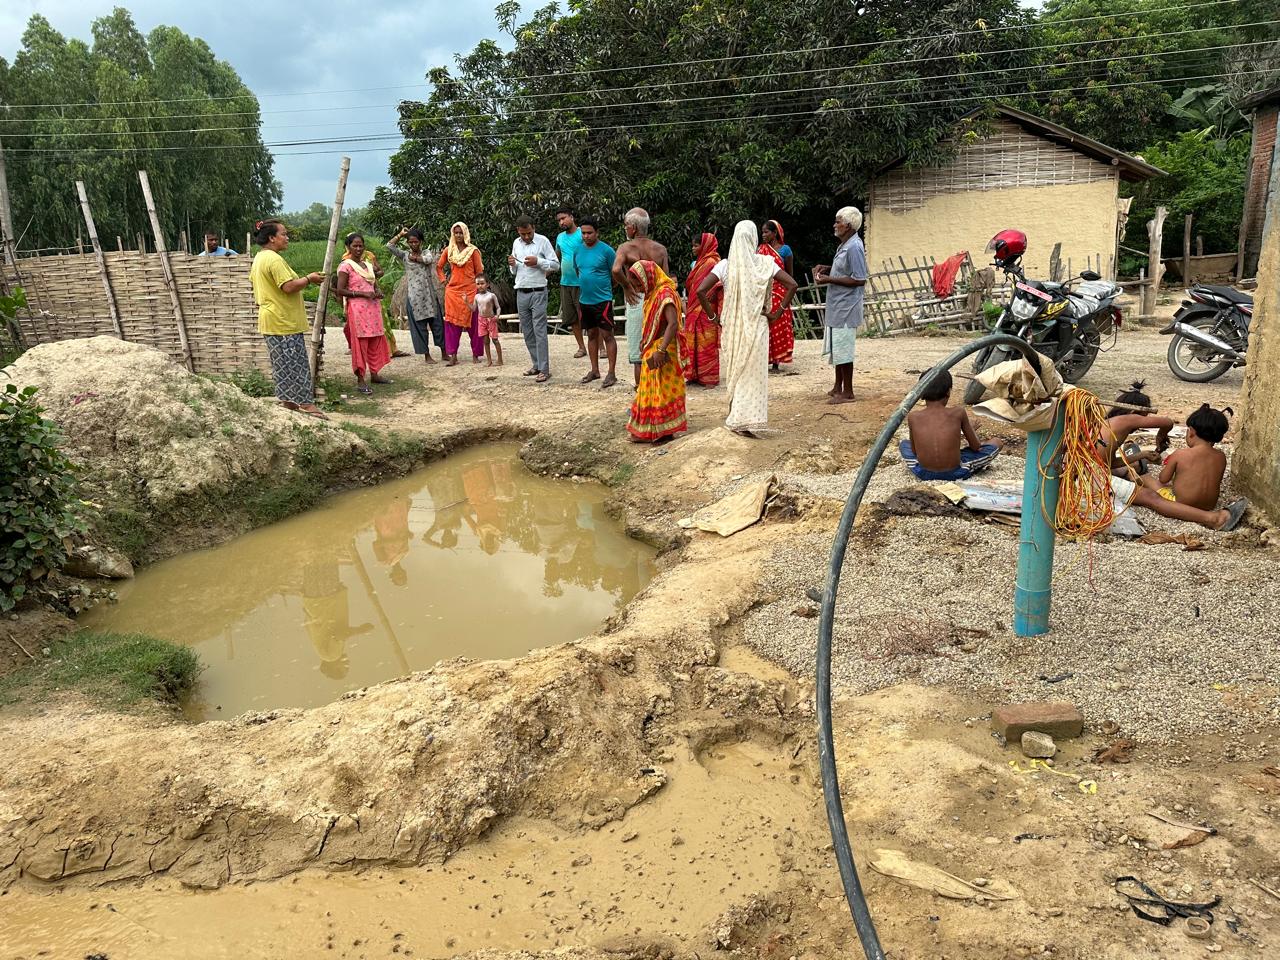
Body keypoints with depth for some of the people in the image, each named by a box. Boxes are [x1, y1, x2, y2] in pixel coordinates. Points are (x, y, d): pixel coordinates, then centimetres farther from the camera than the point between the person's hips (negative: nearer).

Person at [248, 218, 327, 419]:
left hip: (270, 321, 10)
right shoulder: (274, 259, -17)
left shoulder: (259, 258, 16)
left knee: (283, 364, 13)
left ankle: (289, 402, 18)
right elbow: (289, 286, -24)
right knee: (295, 363, -7)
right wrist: (309, 279, -11)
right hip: (284, 322, -10)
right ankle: (306, 404, -5)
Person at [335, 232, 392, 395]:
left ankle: (374, 374, 21)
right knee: (360, 343, -5)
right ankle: (360, 380, -2)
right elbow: (340, 290, -12)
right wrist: (362, 293, -18)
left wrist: (378, 290, 1)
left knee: (376, 342, 9)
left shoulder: (369, 264, 13)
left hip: (373, 308, 7)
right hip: (357, 308, -7)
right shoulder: (346, 266, -7)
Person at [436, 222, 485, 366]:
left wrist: (478, 286, 1)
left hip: (469, 291, -2)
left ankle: (475, 354, 9)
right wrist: (443, 280, 8)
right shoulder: (448, 250, 8)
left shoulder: (473, 251, 1)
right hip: (452, 291, 2)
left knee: (472, 323, 1)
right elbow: (439, 267, 19)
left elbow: (479, 272, 5)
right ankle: (453, 356, 1)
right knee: (452, 323, -1)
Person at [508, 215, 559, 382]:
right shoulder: (516, 243, 12)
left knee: (539, 331, -9)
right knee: (527, 332, 9)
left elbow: (556, 265, -5)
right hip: (521, 293, 6)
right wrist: (512, 265, -2)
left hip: (538, 292, -6)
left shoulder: (543, 241, -4)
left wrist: (538, 261, -18)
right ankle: (537, 365, 19)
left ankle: (544, 370, -9)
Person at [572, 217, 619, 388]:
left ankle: (611, 373, -1)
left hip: (603, 300, -6)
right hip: (585, 301, 6)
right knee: (592, 335, 14)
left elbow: (615, 274, -5)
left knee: (607, 335, -5)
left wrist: (604, 288, 2)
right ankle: (595, 370, 24)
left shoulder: (606, 250, -10)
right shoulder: (578, 251, 7)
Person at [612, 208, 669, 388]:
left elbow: (616, 270, -25)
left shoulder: (626, 247, -7)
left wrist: (627, 286, -11)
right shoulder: (660, 248, 5)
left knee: (638, 354, 4)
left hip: (637, 300, -4)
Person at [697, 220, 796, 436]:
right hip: (757, 326, -2)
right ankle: (744, 421, 1)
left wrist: (712, 316, 0)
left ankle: (736, 419, 25)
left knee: (735, 371, 16)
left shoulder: (725, 265, -3)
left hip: (731, 326, 2)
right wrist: (778, 312, -2)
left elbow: (701, 290, -10)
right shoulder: (765, 263, -4)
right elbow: (792, 285, -9)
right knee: (753, 372, 4)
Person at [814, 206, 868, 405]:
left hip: (846, 307, -10)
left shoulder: (854, 247, -17)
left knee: (843, 349, -5)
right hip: (837, 306, 10)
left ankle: (847, 392, 4)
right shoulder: (844, 245, 13)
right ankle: (838, 387, 27)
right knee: (835, 347, 16)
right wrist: (827, 269, 10)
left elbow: (859, 279, -22)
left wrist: (829, 279, -20)